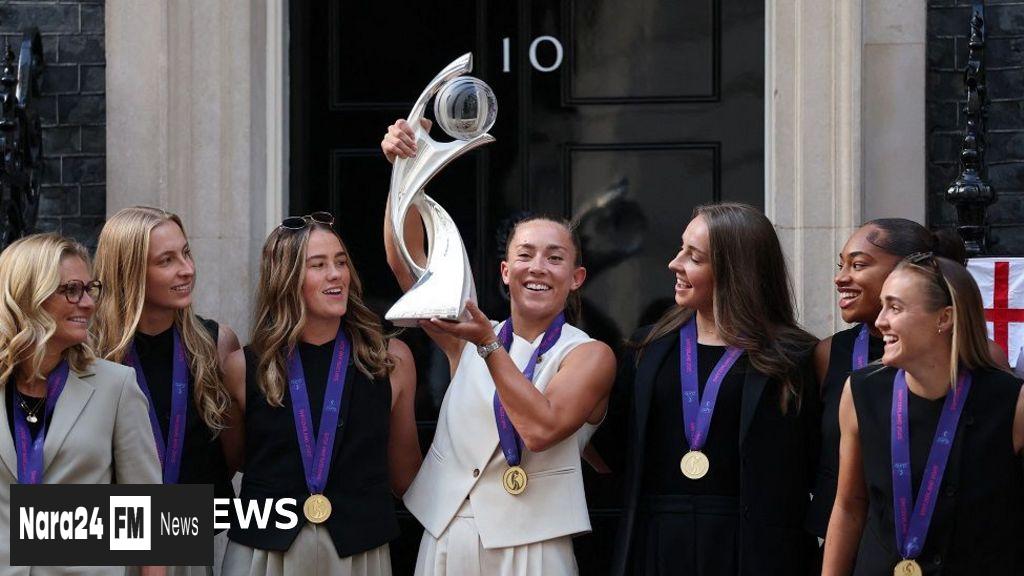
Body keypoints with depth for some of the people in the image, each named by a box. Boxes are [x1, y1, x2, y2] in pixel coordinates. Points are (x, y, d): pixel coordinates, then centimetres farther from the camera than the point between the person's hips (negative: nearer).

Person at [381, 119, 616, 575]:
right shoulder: (468, 337, 9)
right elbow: (405, 262, 1)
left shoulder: (590, 355, -2)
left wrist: (488, 347, -21)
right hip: (445, 539, 3)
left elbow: (542, 428, -18)